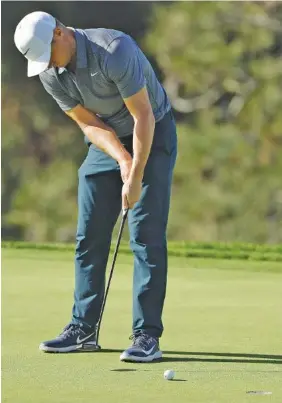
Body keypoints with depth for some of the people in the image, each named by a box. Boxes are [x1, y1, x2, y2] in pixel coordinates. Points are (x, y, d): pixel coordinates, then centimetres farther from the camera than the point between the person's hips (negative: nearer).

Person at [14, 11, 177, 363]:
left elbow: (143, 117, -27)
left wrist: (135, 178, -26)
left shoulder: (115, 51, -31)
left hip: (151, 136, -6)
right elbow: (88, 122, -6)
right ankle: (82, 328, 9)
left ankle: (147, 334, -13)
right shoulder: (49, 73, -10)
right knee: (89, 237, 2)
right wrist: (122, 160, -21)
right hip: (106, 142, 6)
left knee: (147, 235, -13)